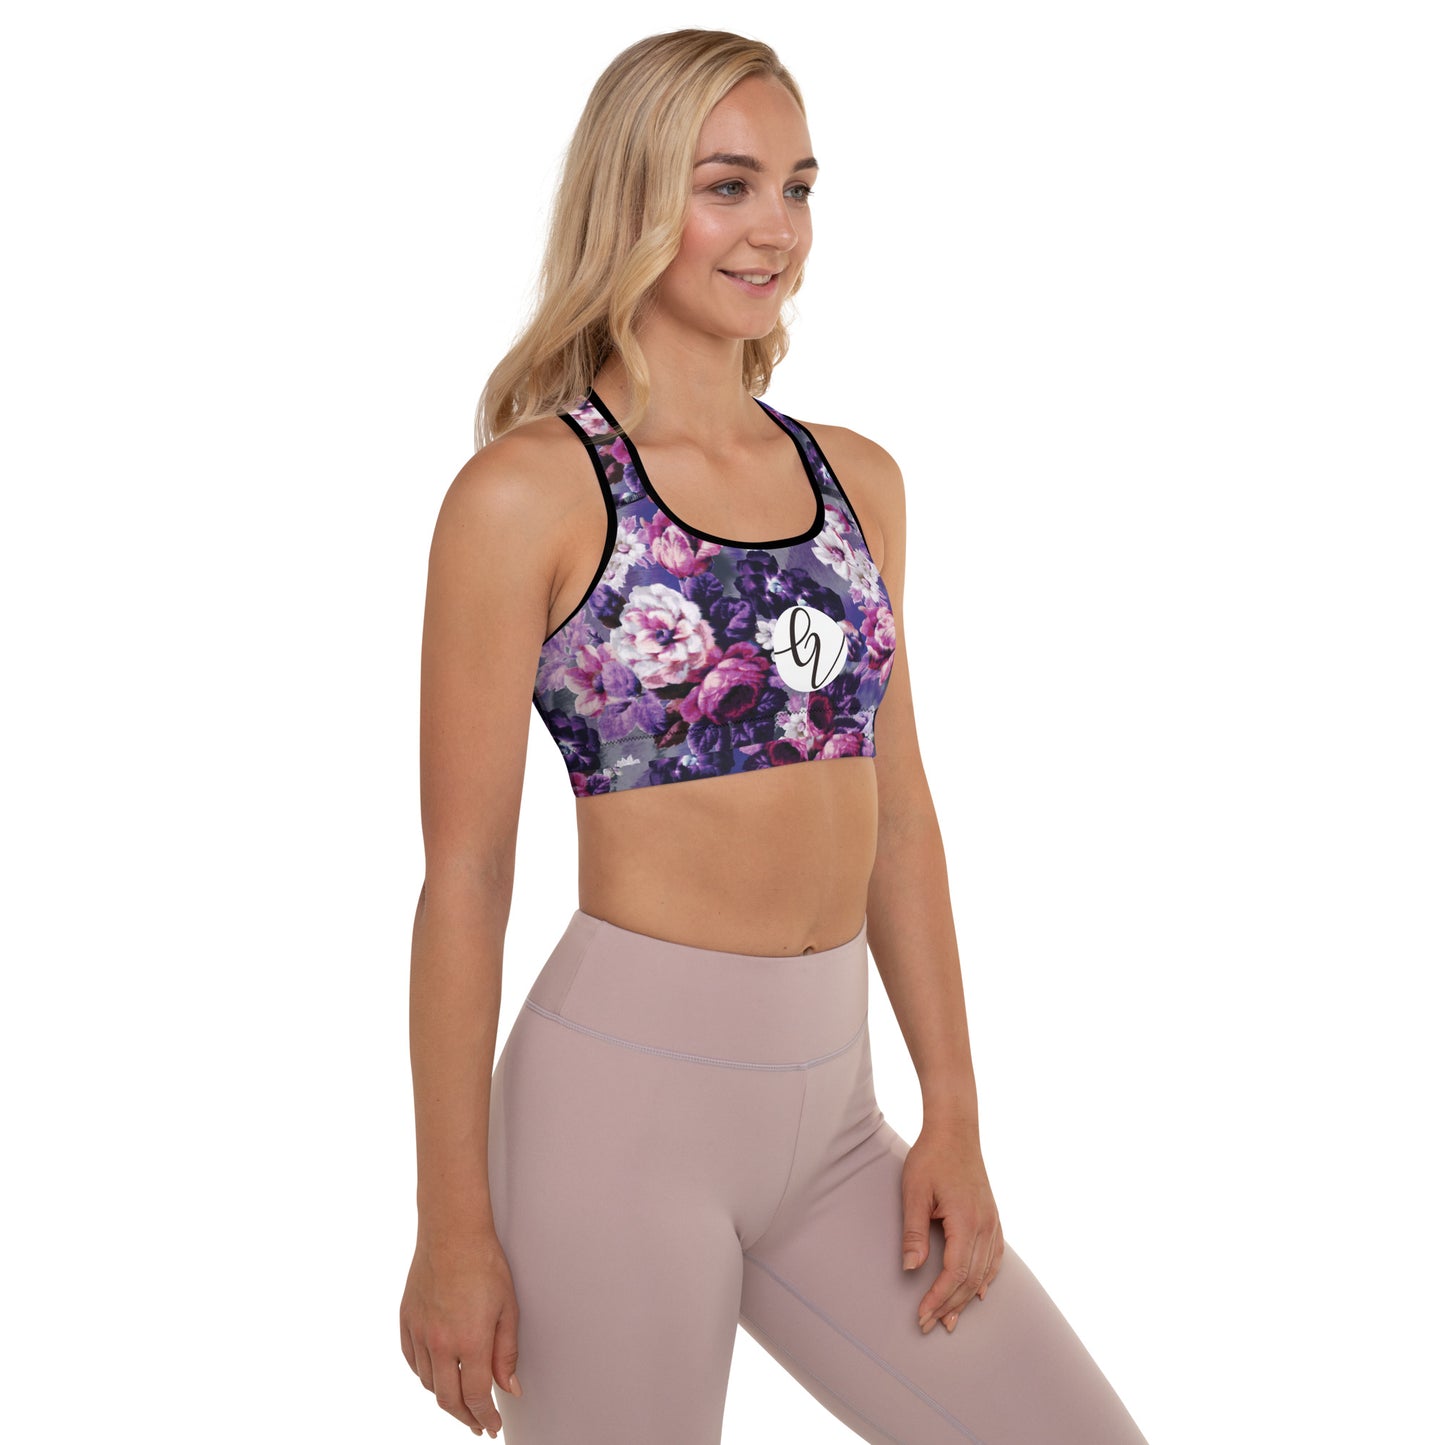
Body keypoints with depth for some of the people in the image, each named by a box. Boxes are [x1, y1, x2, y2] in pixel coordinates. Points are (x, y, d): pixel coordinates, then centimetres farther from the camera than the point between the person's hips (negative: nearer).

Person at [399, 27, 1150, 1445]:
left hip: (831, 1109, 6)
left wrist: (953, 1114, 7)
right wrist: (453, 1224, -8)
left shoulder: (857, 477, 9)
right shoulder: (529, 491, -8)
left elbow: (898, 815, 12)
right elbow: (462, 877, -8)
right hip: (623, 1094, -5)